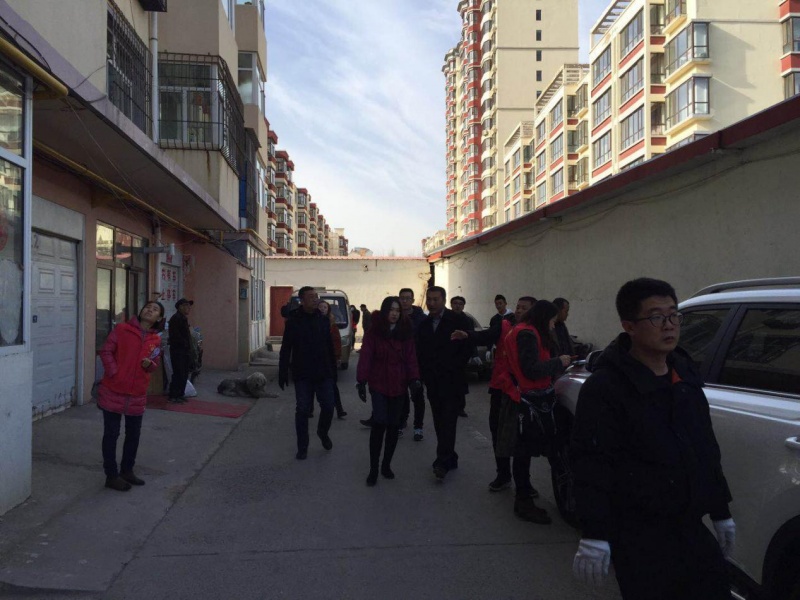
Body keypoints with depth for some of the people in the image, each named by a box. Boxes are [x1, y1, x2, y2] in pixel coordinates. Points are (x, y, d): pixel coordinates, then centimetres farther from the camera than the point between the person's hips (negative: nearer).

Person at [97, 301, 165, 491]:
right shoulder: (122, 329, -6)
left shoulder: (156, 340, 5)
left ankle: (127, 470, 31)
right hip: (113, 390, -4)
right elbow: (106, 351, -6)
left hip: (137, 394, 5)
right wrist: (114, 372, -16)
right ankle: (112, 475, 15)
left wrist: (150, 364, -9)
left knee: (134, 434, 14)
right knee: (111, 434, 5)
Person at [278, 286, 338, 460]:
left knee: (328, 406, 1)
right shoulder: (294, 321, -4)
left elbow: (330, 346, 9)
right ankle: (302, 447, 14)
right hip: (302, 374, -2)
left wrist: (333, 369, 8)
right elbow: (285, 350, -3)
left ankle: (323, 432, 31)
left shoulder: (324, 320, 5)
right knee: (302, 410, 1)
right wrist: (283, 373, -5)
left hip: (324, 373, 2)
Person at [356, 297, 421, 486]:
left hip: (399, 385, 3)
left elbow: (411, 357, 0)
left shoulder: (405, 332, 5)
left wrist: (414, 377, -13)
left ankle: (386, 465, 24)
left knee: (393, 425, 9)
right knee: (379, 423, -11)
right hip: (378, 384, -3)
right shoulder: (373, 332, -3)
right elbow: (365, 357, -7)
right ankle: (373, 469, -3)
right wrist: (362, 381, -13)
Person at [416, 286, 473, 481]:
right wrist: (424, 374, 4)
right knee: (440, 423, 8)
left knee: (447, 422, -9)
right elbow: (420, 353, 15)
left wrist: (452, 369, -10)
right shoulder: (424, 325, 12)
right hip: (433, 383, 5)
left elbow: (467, 348, -6)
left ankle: (443, 462, -7)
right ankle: (450, 459, 19)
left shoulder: (458, 321, -4)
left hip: (451, 382, -5)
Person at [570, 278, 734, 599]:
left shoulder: (685, 375, 8)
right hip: (637, 537, -7)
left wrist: (720, 512, 17)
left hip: (689, 527, 7)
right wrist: (594, 535, -20)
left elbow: (706, 450, 16)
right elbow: (592, 464, -19)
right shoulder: (604, 387, -16)